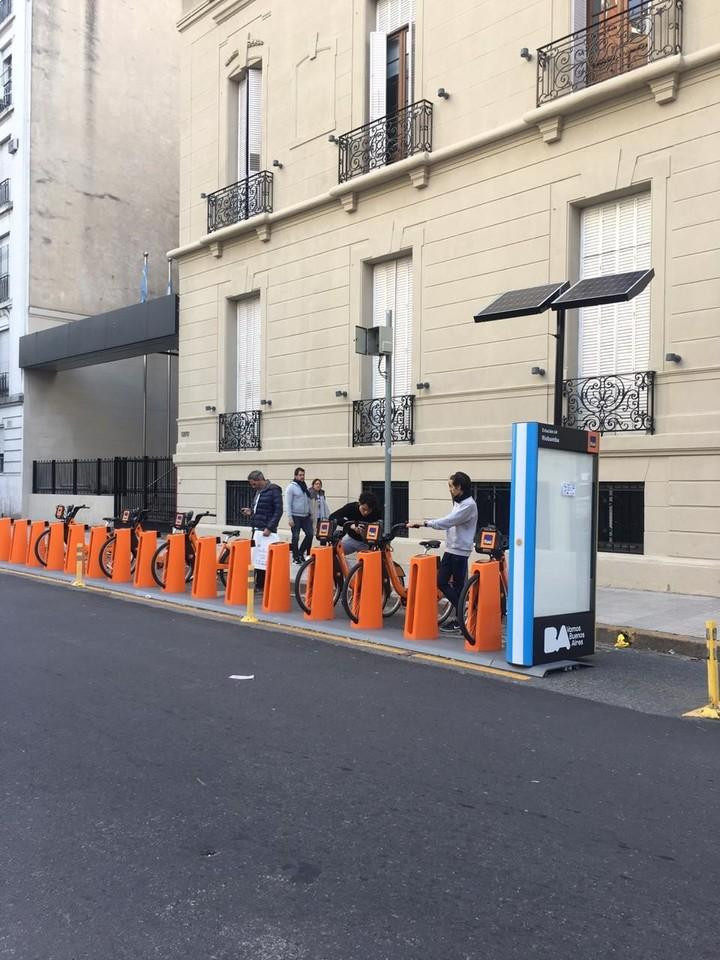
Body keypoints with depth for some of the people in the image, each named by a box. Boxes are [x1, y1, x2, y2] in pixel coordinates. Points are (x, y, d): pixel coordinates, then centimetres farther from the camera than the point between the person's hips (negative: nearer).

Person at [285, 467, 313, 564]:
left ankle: (301, 552, 16)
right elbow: (288, 503, -13)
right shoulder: (291, 487, -9)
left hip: (306, 516, 7)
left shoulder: (305, 486, 13)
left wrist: (310, 514, 15)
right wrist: (289, 517, -18)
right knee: (296, 537, 0)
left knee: (310, 534, 0)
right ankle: (296, 557, 10)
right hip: (296, 517, -7)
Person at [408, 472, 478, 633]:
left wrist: (425, 523, -23)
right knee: (441, 581, 6)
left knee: (457, 586, 0)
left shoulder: (469, 505, -16)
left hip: (460, 551, -9)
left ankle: (458, 620, 12)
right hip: (450, 549, 9)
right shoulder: (458, 502, 15)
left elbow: (448, 521, -23)